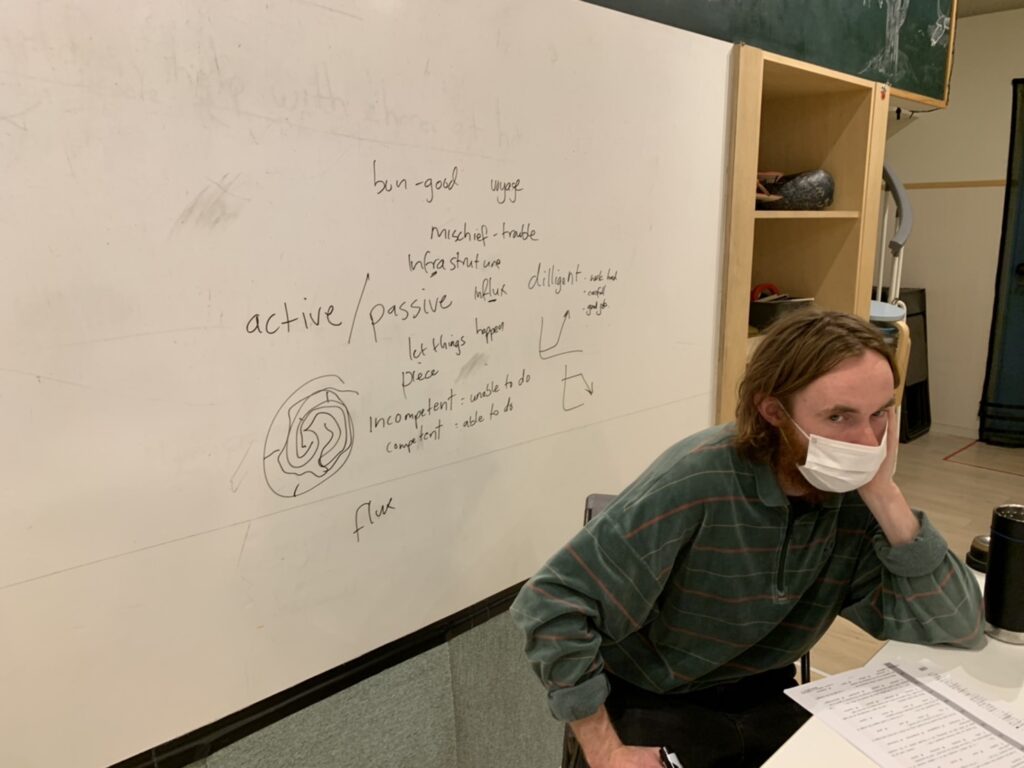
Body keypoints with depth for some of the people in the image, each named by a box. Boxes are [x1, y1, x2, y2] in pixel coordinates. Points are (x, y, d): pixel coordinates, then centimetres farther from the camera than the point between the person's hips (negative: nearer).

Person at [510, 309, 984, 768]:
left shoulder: (855, 495, -11)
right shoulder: (697, 482, -28)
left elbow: (961, 627, -10)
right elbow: (553, 606, -27)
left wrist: (886, 497, -22)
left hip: (764, 698, 4)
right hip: (650, 702, -4)